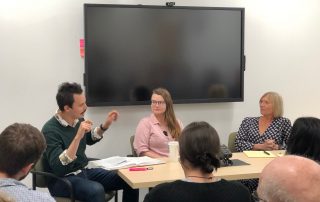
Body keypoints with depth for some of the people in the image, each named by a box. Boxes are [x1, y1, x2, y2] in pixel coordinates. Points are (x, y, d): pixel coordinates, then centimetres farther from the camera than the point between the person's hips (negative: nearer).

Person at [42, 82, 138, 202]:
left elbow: (90, 139, 23)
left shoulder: (78, 120, 0)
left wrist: (105, 125, 5)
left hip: (84, 171, 7)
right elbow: (58, 167, -32)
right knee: (96, 190, -37)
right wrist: (78, 137, -38)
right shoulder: (50, 130, -22)